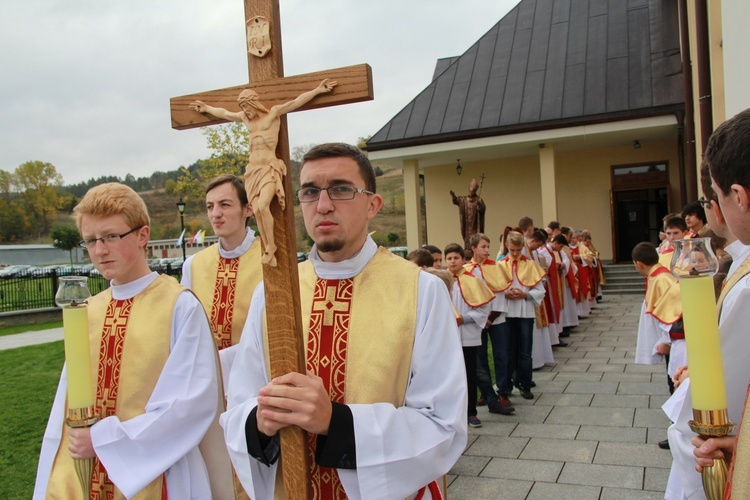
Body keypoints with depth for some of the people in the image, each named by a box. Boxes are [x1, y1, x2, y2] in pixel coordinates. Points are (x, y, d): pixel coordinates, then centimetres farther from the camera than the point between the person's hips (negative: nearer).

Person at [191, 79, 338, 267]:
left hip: (270, 168, -5)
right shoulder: (245, 117, 14)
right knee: (257, 211, -8)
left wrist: (318, 90, -13)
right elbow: (224, 113, 31)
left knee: (263, 205, -23)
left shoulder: (274, 113, 1)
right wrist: (206, 108, 45)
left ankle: (270, 246, -8)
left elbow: (297, 101, -6)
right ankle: (269, 250, 1)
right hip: (253, 169, 5)